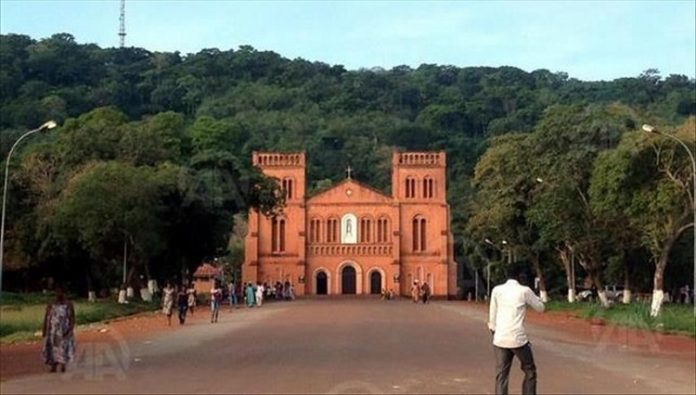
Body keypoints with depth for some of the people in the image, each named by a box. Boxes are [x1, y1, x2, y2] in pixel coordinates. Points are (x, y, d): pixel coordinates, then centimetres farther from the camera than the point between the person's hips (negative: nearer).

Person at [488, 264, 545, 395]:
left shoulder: (497, 290, 6)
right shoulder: (524, 291, -2)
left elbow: (492, 315, 10)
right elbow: (540, 307, 12)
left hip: (500, 339, 3)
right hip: (518, 339, -3)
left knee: (501, 376, 6)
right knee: (530, 372, 16)